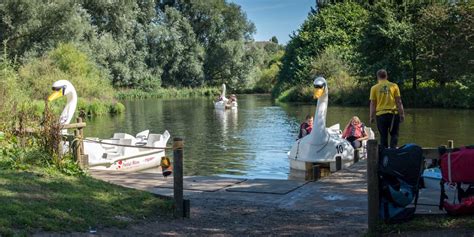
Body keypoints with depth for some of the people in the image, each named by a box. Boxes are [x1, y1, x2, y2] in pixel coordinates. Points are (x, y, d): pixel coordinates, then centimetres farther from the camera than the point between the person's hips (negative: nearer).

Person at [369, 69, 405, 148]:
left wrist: (372, 116, 8)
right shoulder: (394, 86, 1)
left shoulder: (374, 88, 1)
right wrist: (402, 114, 7)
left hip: (380, 114, 0)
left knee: (383, 136, 9)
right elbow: (399, 101, 1)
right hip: (393, 113, 0)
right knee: (394, 134, 9)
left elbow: (372, 103, 1)